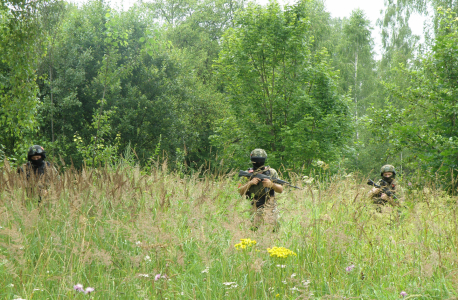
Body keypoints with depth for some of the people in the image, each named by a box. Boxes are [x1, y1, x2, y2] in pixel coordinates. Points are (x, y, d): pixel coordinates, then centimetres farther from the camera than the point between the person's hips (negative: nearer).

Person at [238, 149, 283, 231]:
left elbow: (280, 190, 5)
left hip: (269, 207, -1)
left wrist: (271, 184, -14)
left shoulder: (271, 172, 7)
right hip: (254, 208, 1)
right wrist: (250, 183, -12)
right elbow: (241, 192, 3)